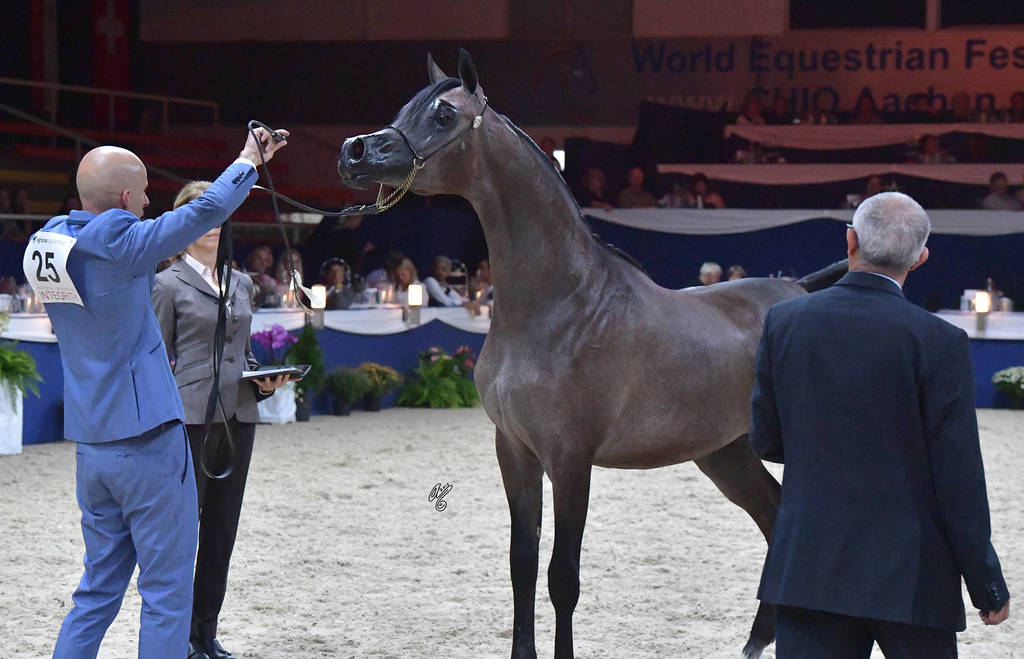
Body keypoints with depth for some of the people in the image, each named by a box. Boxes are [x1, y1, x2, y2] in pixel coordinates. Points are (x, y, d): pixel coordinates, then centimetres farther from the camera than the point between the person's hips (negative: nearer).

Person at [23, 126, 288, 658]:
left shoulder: (44, 245, 4)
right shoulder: (116, 244, -15)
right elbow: (207, 210, -11)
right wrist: (250, 158, 5)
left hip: (89, 444, 7)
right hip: (147, 439, -7)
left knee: (99, 587, 15)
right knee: (166, 591, 0)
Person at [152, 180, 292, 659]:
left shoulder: (241, 283, 16)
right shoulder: (169, 286, -2)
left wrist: (264, 382, 4)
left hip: (238, 417, 6)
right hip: (191, 417, -6)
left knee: (222, 529, 9)